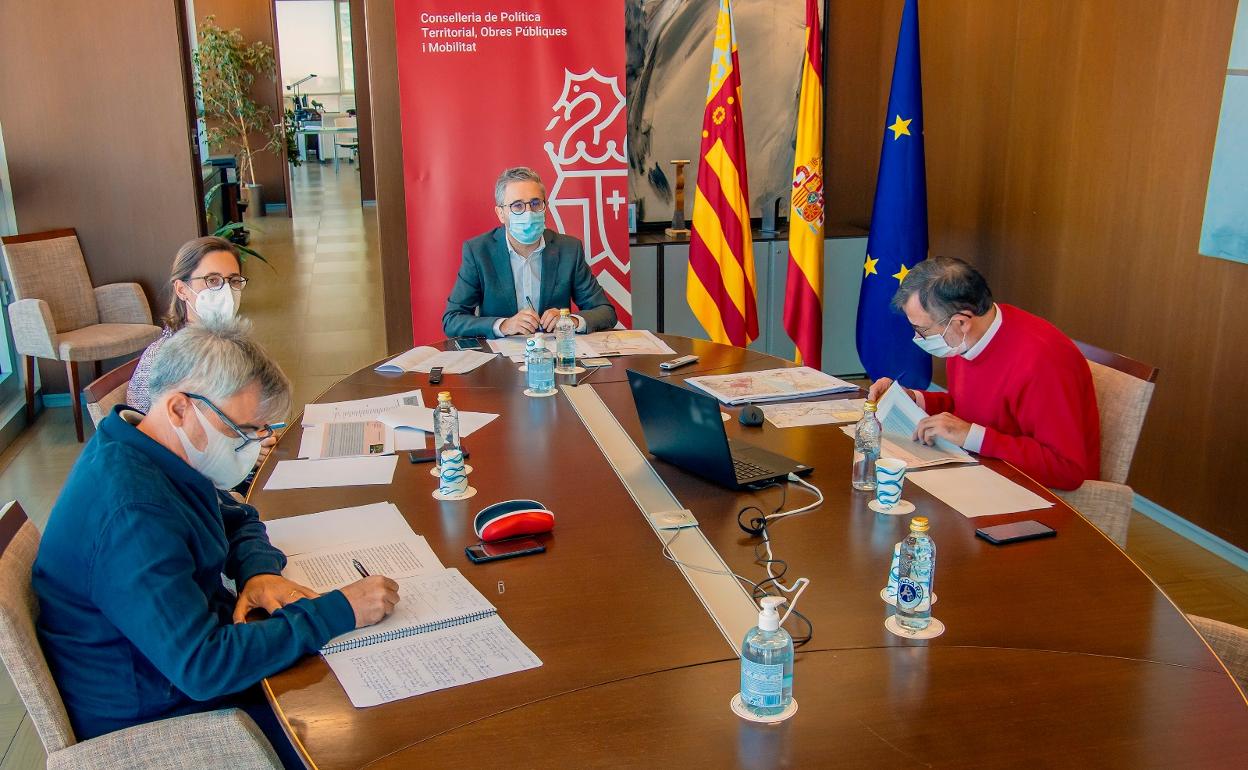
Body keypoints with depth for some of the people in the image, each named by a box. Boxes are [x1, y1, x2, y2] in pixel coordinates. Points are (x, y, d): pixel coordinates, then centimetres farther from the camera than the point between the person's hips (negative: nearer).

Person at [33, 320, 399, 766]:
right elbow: (202, 666, -34)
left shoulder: (158, 455, -1)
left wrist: (259, 570, -7)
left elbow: (238, 519, 15)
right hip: (153, 718, -9)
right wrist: (339, 612, -29)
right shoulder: (131, 515, -32)